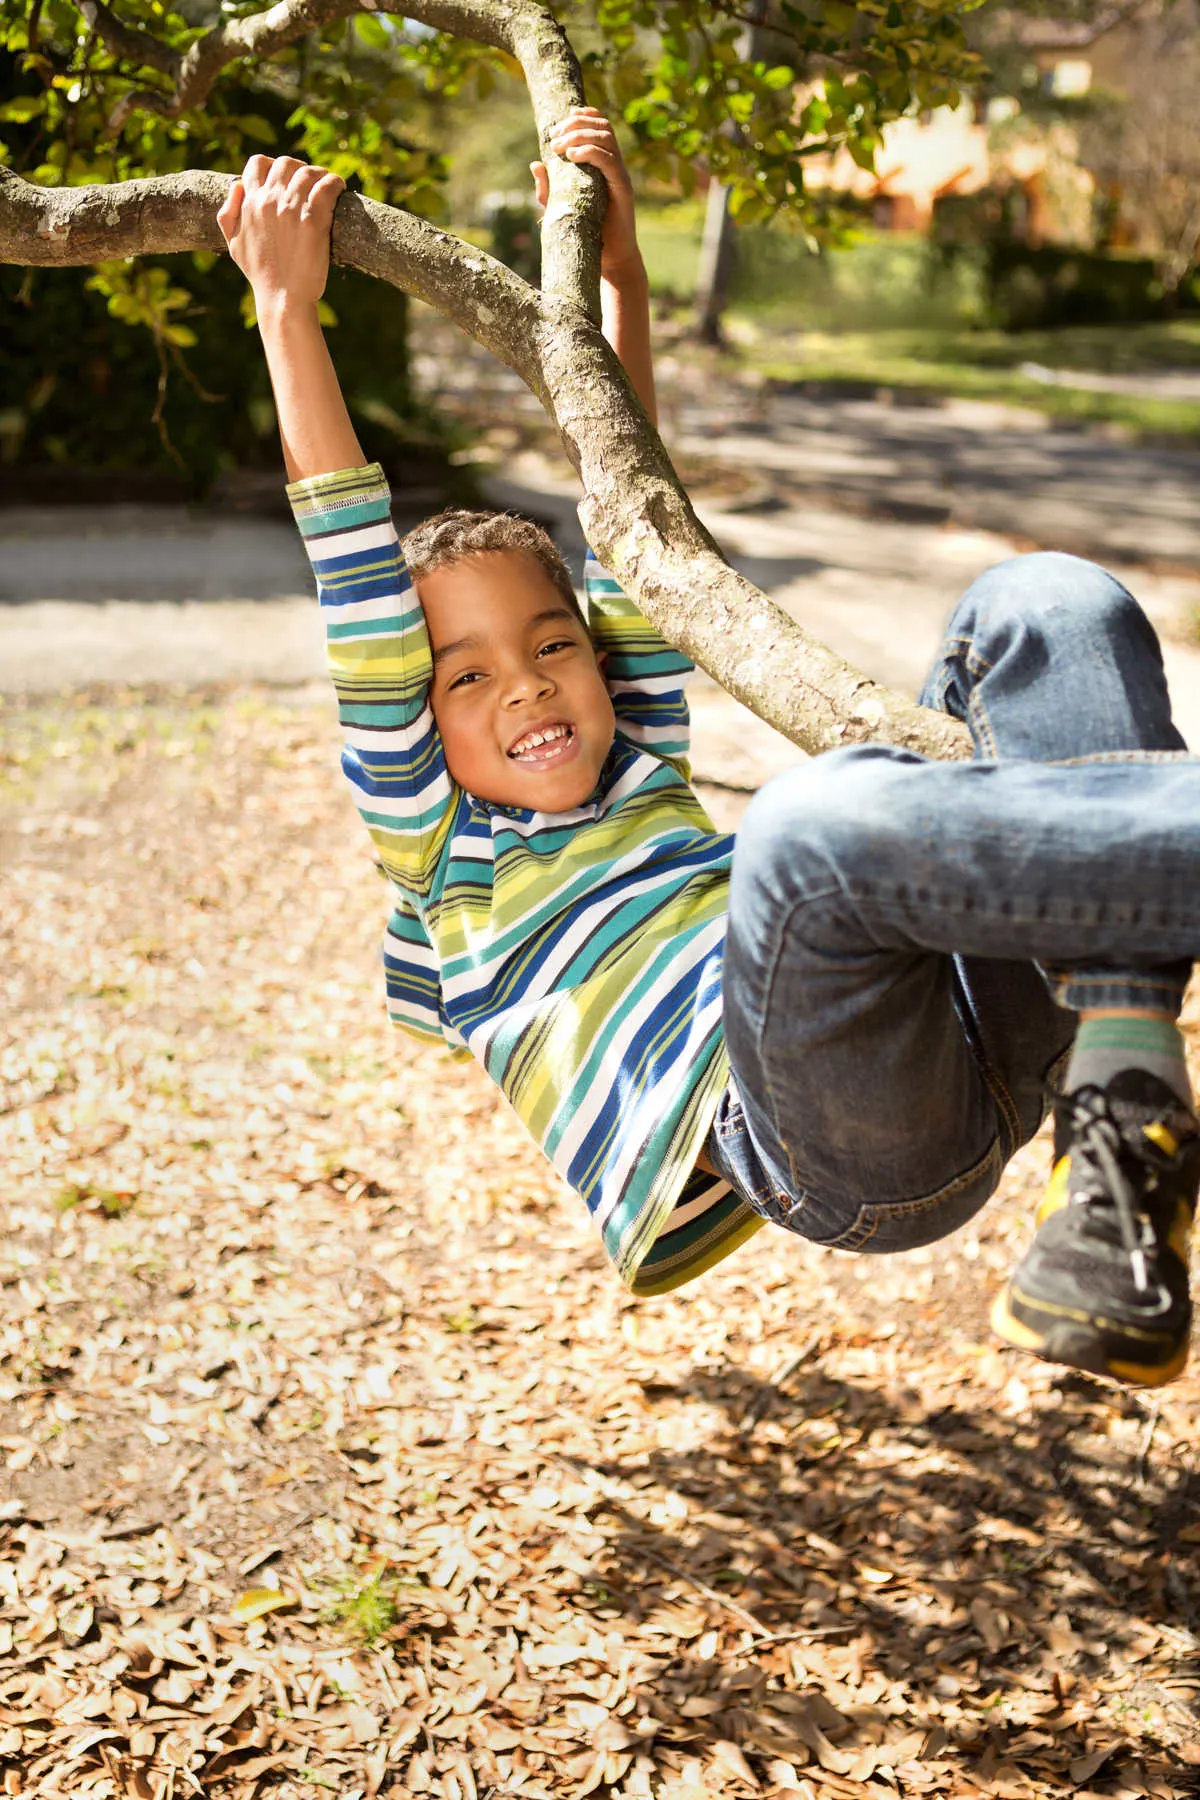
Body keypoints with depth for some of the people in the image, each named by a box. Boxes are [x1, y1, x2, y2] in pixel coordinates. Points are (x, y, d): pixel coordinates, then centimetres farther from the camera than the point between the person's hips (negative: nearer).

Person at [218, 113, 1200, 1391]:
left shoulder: (646, 783, 33)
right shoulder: (441, 858, 19)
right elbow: (362, 589, 11)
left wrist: (617, 267, 33)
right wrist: (286, 311, 12)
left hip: (981, 1038, 7)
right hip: (836, 1157, -7)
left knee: (1053, 601, -4)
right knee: (812, 817, -37)